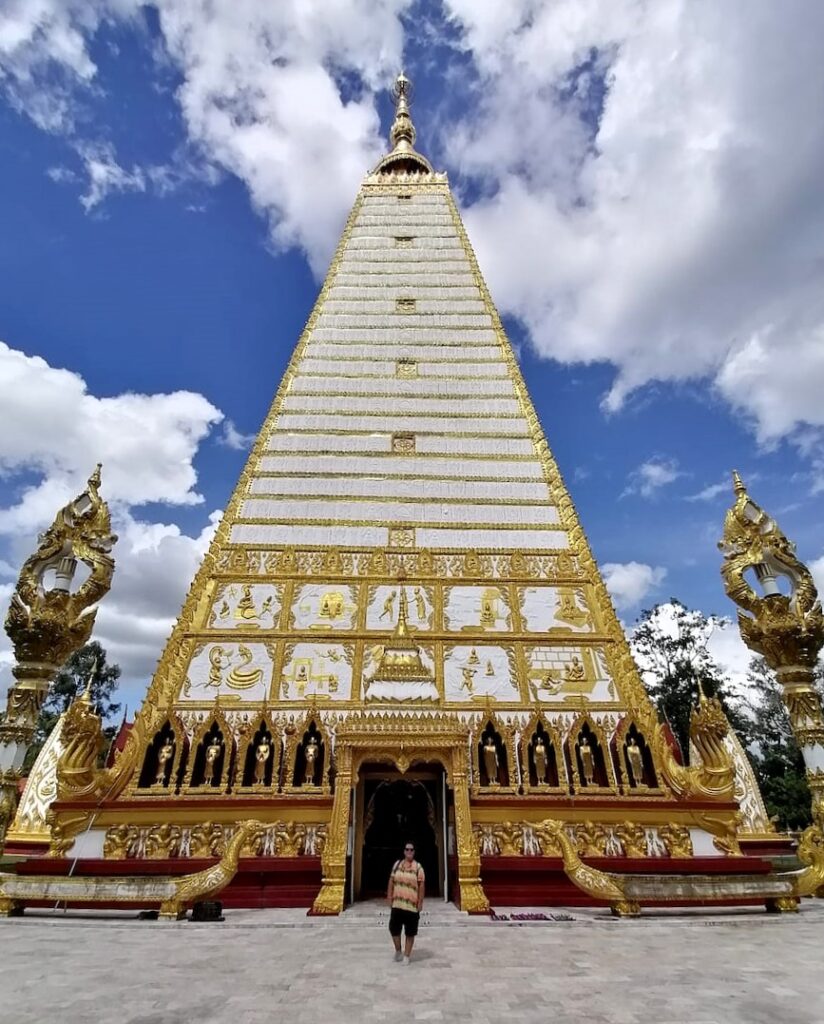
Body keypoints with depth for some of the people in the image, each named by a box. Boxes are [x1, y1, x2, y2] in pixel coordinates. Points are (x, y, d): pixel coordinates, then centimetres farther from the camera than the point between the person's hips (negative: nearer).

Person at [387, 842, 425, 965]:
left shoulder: (418, 867, -6)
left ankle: (406, 956, 24)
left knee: (410, 933, 6)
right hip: (397, 904, 3)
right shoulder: (397, 864, 4)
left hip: (412, 906, -3)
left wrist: (420, 903, -8)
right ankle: (398, 951, 34)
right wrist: (389, 898, 4)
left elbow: (421, 886, -6)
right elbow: (391, 882, 8)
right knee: (394, 929, 8)